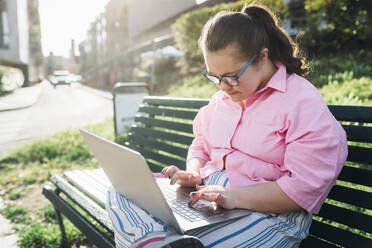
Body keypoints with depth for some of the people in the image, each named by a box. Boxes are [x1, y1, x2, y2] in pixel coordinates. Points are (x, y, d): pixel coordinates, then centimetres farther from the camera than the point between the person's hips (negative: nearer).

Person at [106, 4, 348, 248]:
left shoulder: (304, 102, -10)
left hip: (269, 211, -6)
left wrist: (235, 196, -23)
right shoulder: (222, 97, 13)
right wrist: (193, 174, -1)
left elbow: (306, 187, -16)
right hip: (208, 191, 7)